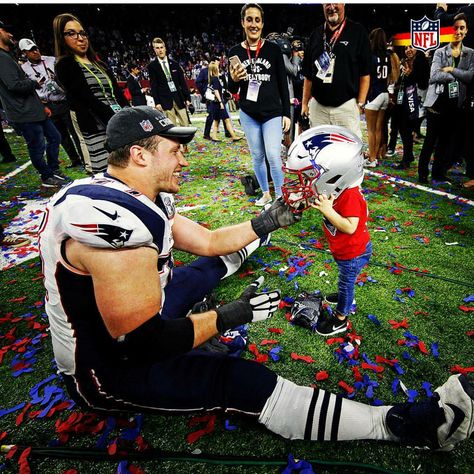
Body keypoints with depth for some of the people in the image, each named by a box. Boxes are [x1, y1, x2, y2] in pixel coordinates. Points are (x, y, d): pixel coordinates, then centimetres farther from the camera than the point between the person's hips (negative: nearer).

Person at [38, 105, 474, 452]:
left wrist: (267, 222, 7)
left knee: (216, 262, 18)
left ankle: (264, 235, 50)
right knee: (245, 383, -18)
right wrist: (230, 317, -22)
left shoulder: (142, 198, -3)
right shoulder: (114, 219, -35)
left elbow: (208, 241, 6)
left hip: (139, 313, 9)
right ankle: (406, 425, -12)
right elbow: (144, 344, -33)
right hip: (109, 366, -9)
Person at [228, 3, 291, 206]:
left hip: (272, 113, -2)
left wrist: (286, 113, -3)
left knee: (273, 156, -12)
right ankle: (265, 193, 26)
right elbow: (233, 90, 6)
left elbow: (283, 84, 2)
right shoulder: (235, 52, 2)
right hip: (248, 114, 2)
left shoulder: (273, 49, -2)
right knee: (257, 156, 10)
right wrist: (234, 79, -16)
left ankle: (279, 196, 3)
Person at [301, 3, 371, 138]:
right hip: (317, 106, 4)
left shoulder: (357, 32, 4)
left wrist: (360, 104, -7)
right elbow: (308, 75, 16)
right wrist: (305, 102, 9)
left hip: (346, 105, -3)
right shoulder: (316, 35, 16)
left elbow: (365, 73, 1)